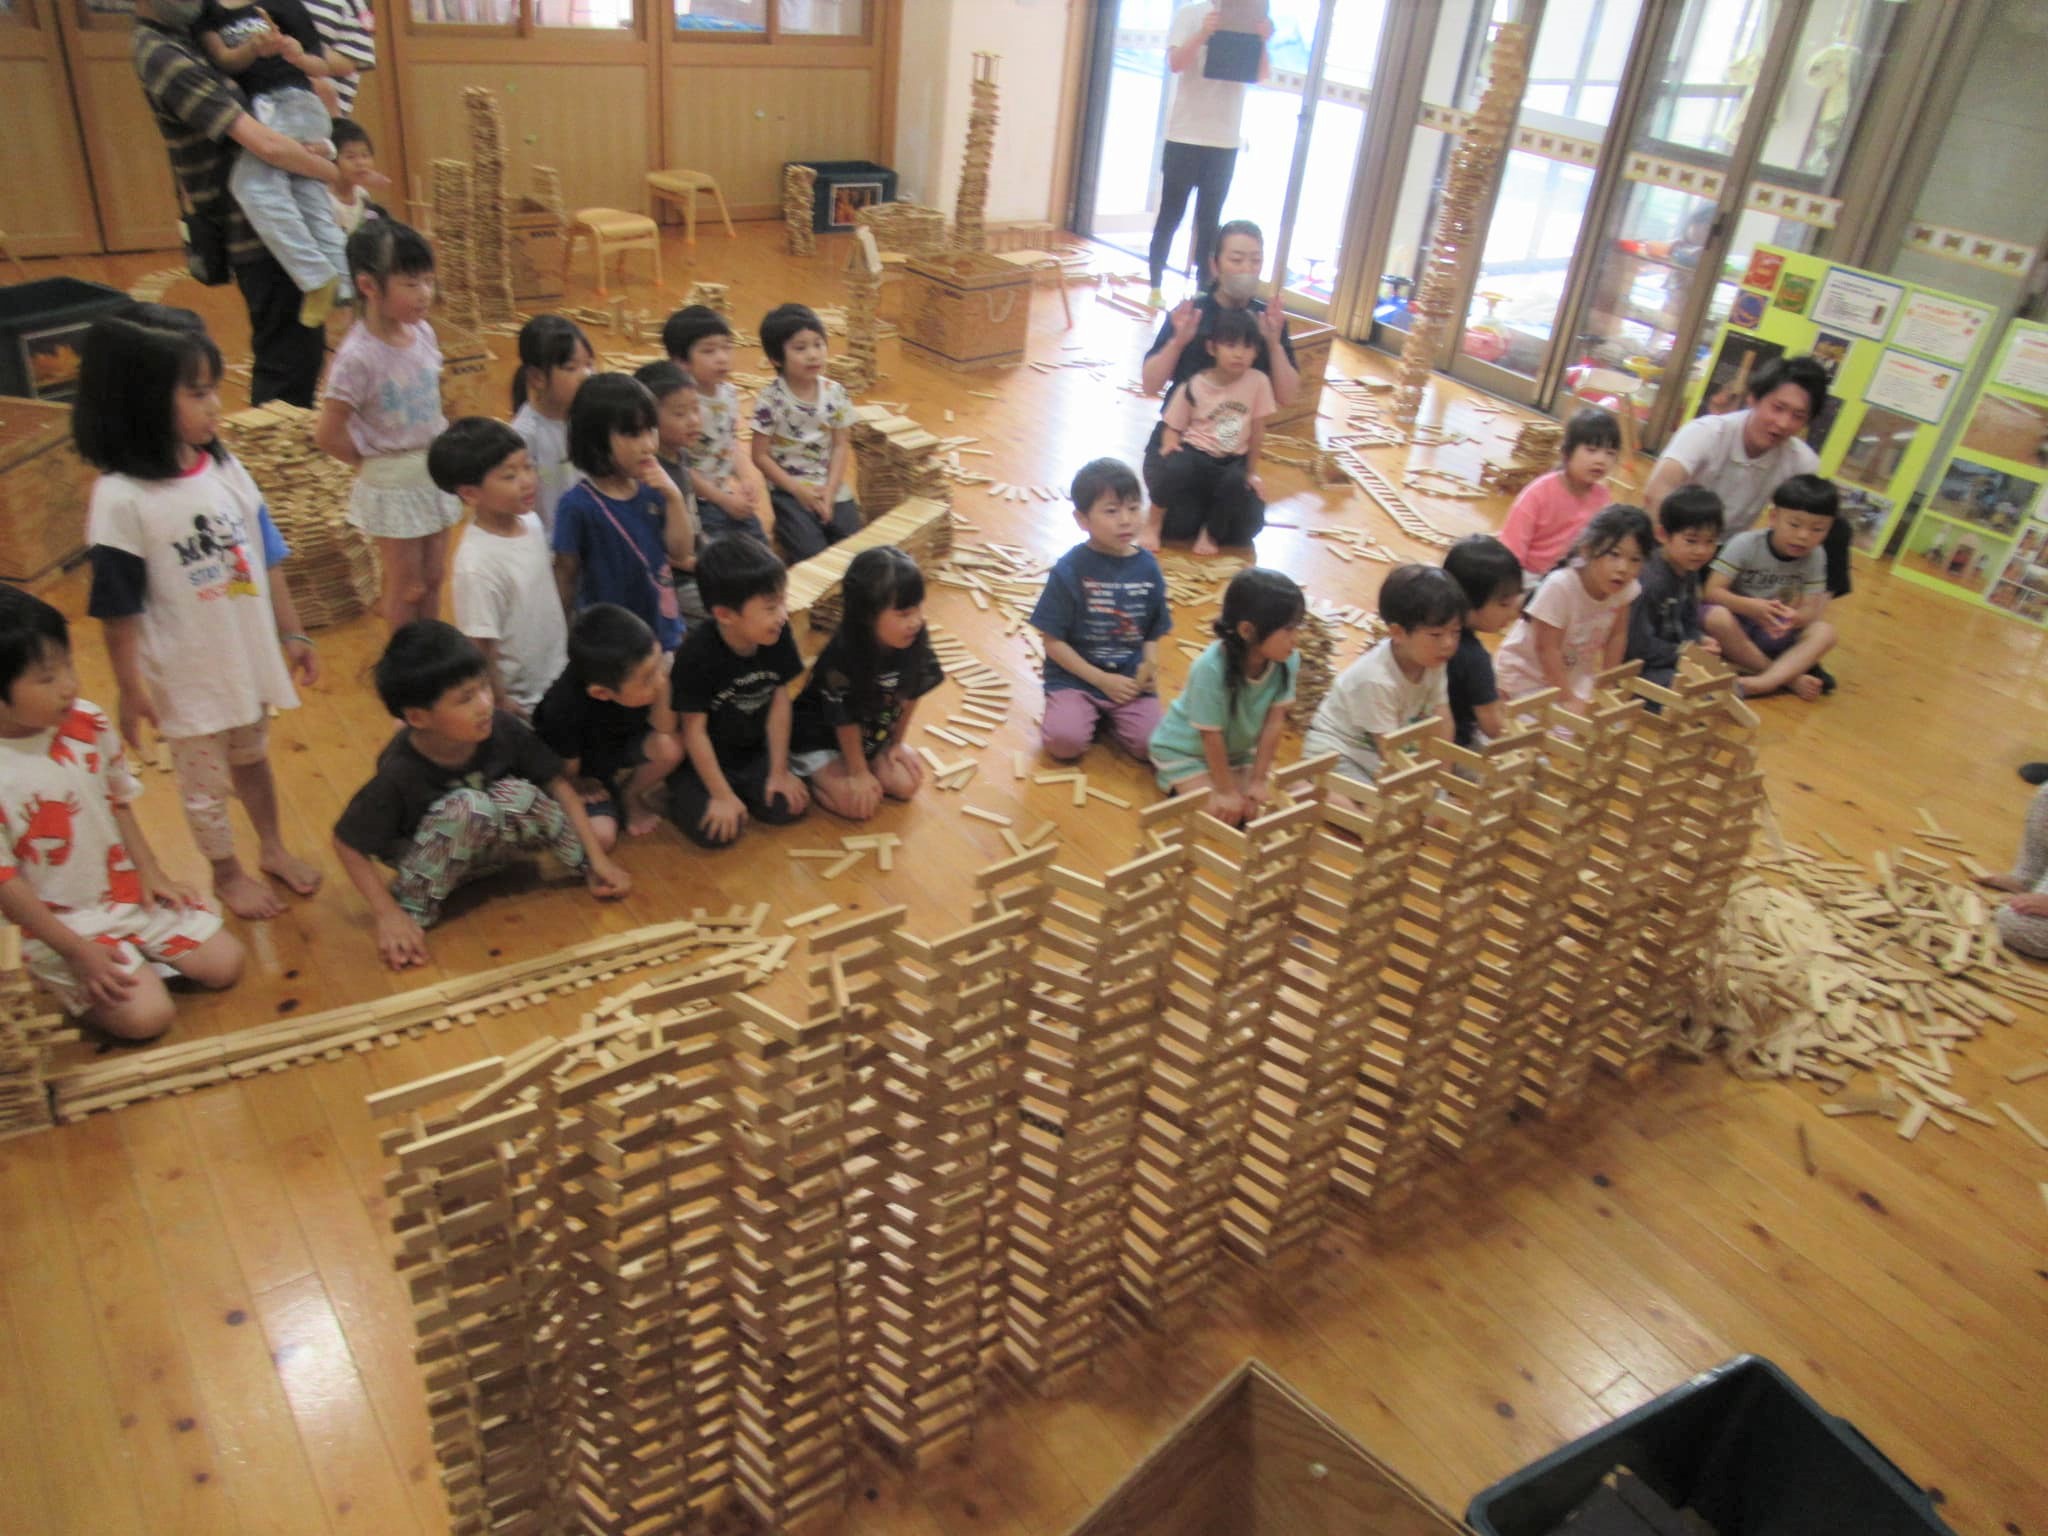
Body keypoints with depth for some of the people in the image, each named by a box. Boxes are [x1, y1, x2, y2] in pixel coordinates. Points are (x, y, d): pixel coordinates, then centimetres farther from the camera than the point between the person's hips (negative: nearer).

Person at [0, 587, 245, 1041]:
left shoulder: (87, 723, -9)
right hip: (61, 924, -5)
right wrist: (77, 952, -16)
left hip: (130, 892, 5)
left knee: (225, 964, -2)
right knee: (146, 1015, -17)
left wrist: (150, 872, 0)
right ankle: (68, 986, 10)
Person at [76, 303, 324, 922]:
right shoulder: (121, 499, -22)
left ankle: (273, 849, 45)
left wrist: (292, 633, 9)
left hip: (250, 655, 5)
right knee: (204, 780, 16)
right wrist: (130, 688, -10)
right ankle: (227, 874, 36)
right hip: (186, 673, -5)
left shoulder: (224, 467, -5)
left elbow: (265, 561, 4)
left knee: (253, 760, 25)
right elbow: (118, 608, -15)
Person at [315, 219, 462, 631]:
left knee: (432, 578, 17)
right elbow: (328, 434, -19)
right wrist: (374, 460, -5)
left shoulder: (423, 333, -3)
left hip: (436, 470, 6)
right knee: (406, 586, 8)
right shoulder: (357, 356, -22)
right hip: (392, 484, -6)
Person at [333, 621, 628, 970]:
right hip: (424, 859, -3)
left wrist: (597, 858, -17)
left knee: (518, 796, -29)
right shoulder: (400, 773, -31)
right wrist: (388, 915, -27)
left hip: (484, 845, 3)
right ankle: (414, 908, -17)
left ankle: (584, 863, -7)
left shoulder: (502, 729, -24)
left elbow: (557, 782, -15)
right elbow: (348, 843, -20)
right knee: (464, 806, -34)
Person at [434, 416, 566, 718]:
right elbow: (479, 651, -22)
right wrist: (500, 708, -13)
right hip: (520, 705, -7)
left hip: (558, 681, 7)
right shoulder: (477, 565, -29)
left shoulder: (530, 522, -6)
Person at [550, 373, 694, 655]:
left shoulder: (651, 488, -5)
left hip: (664, 633, 5)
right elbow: (566, 576, -9)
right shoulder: (577, 505, -19)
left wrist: (674, 498, -15)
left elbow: (681, 553, -1)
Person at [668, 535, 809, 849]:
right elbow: (694, 731, -21)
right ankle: (679, 795, 13)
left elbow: (779, 699, -7)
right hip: (705, 759, -4)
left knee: (787, 808, -11)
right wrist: (722, 796, -18)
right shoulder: (697, 655, -30)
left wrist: (779, 771, -3)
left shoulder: (778, 635, -17)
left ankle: (743, 787, 18)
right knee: (715, 832, -18)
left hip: (753, 752, 4)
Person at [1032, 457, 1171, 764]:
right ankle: (1092, 715, 7)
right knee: (1064, 741, -26)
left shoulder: (1148, 567, 0)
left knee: (1149, 744, -17)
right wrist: (1102, 680, -13)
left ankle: (1109, 715, 13)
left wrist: (1149, 666, -12)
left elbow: (1152, 634, 9)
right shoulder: (1069, 570, -12)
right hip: (1075, 677, -3)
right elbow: (1053, 642, -9)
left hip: (1130, 680, 3)